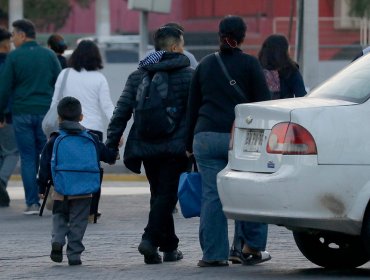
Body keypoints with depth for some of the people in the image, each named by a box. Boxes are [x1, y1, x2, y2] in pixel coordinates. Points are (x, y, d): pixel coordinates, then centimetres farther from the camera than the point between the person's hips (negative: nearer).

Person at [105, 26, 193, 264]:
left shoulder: (138, 75, 10)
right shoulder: (187, 75, -2)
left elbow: (122, 111, 6)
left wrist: (112, 143, 7)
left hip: (146, 147, 5)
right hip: (174, 146, -5)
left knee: (159, 194, 14)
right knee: (167, 194, -4)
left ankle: (169, 246, 14)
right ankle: (151, 239, -20)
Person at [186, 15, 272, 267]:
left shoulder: (205, 64, 14)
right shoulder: (249, 64, 1)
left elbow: (192, 107, 17)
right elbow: (263, 103, -2)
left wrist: (190, 144, 22)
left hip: (206, 137, 3)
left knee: (211, 196, 2)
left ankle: (214, 254, 1)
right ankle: (253, 246, 7)